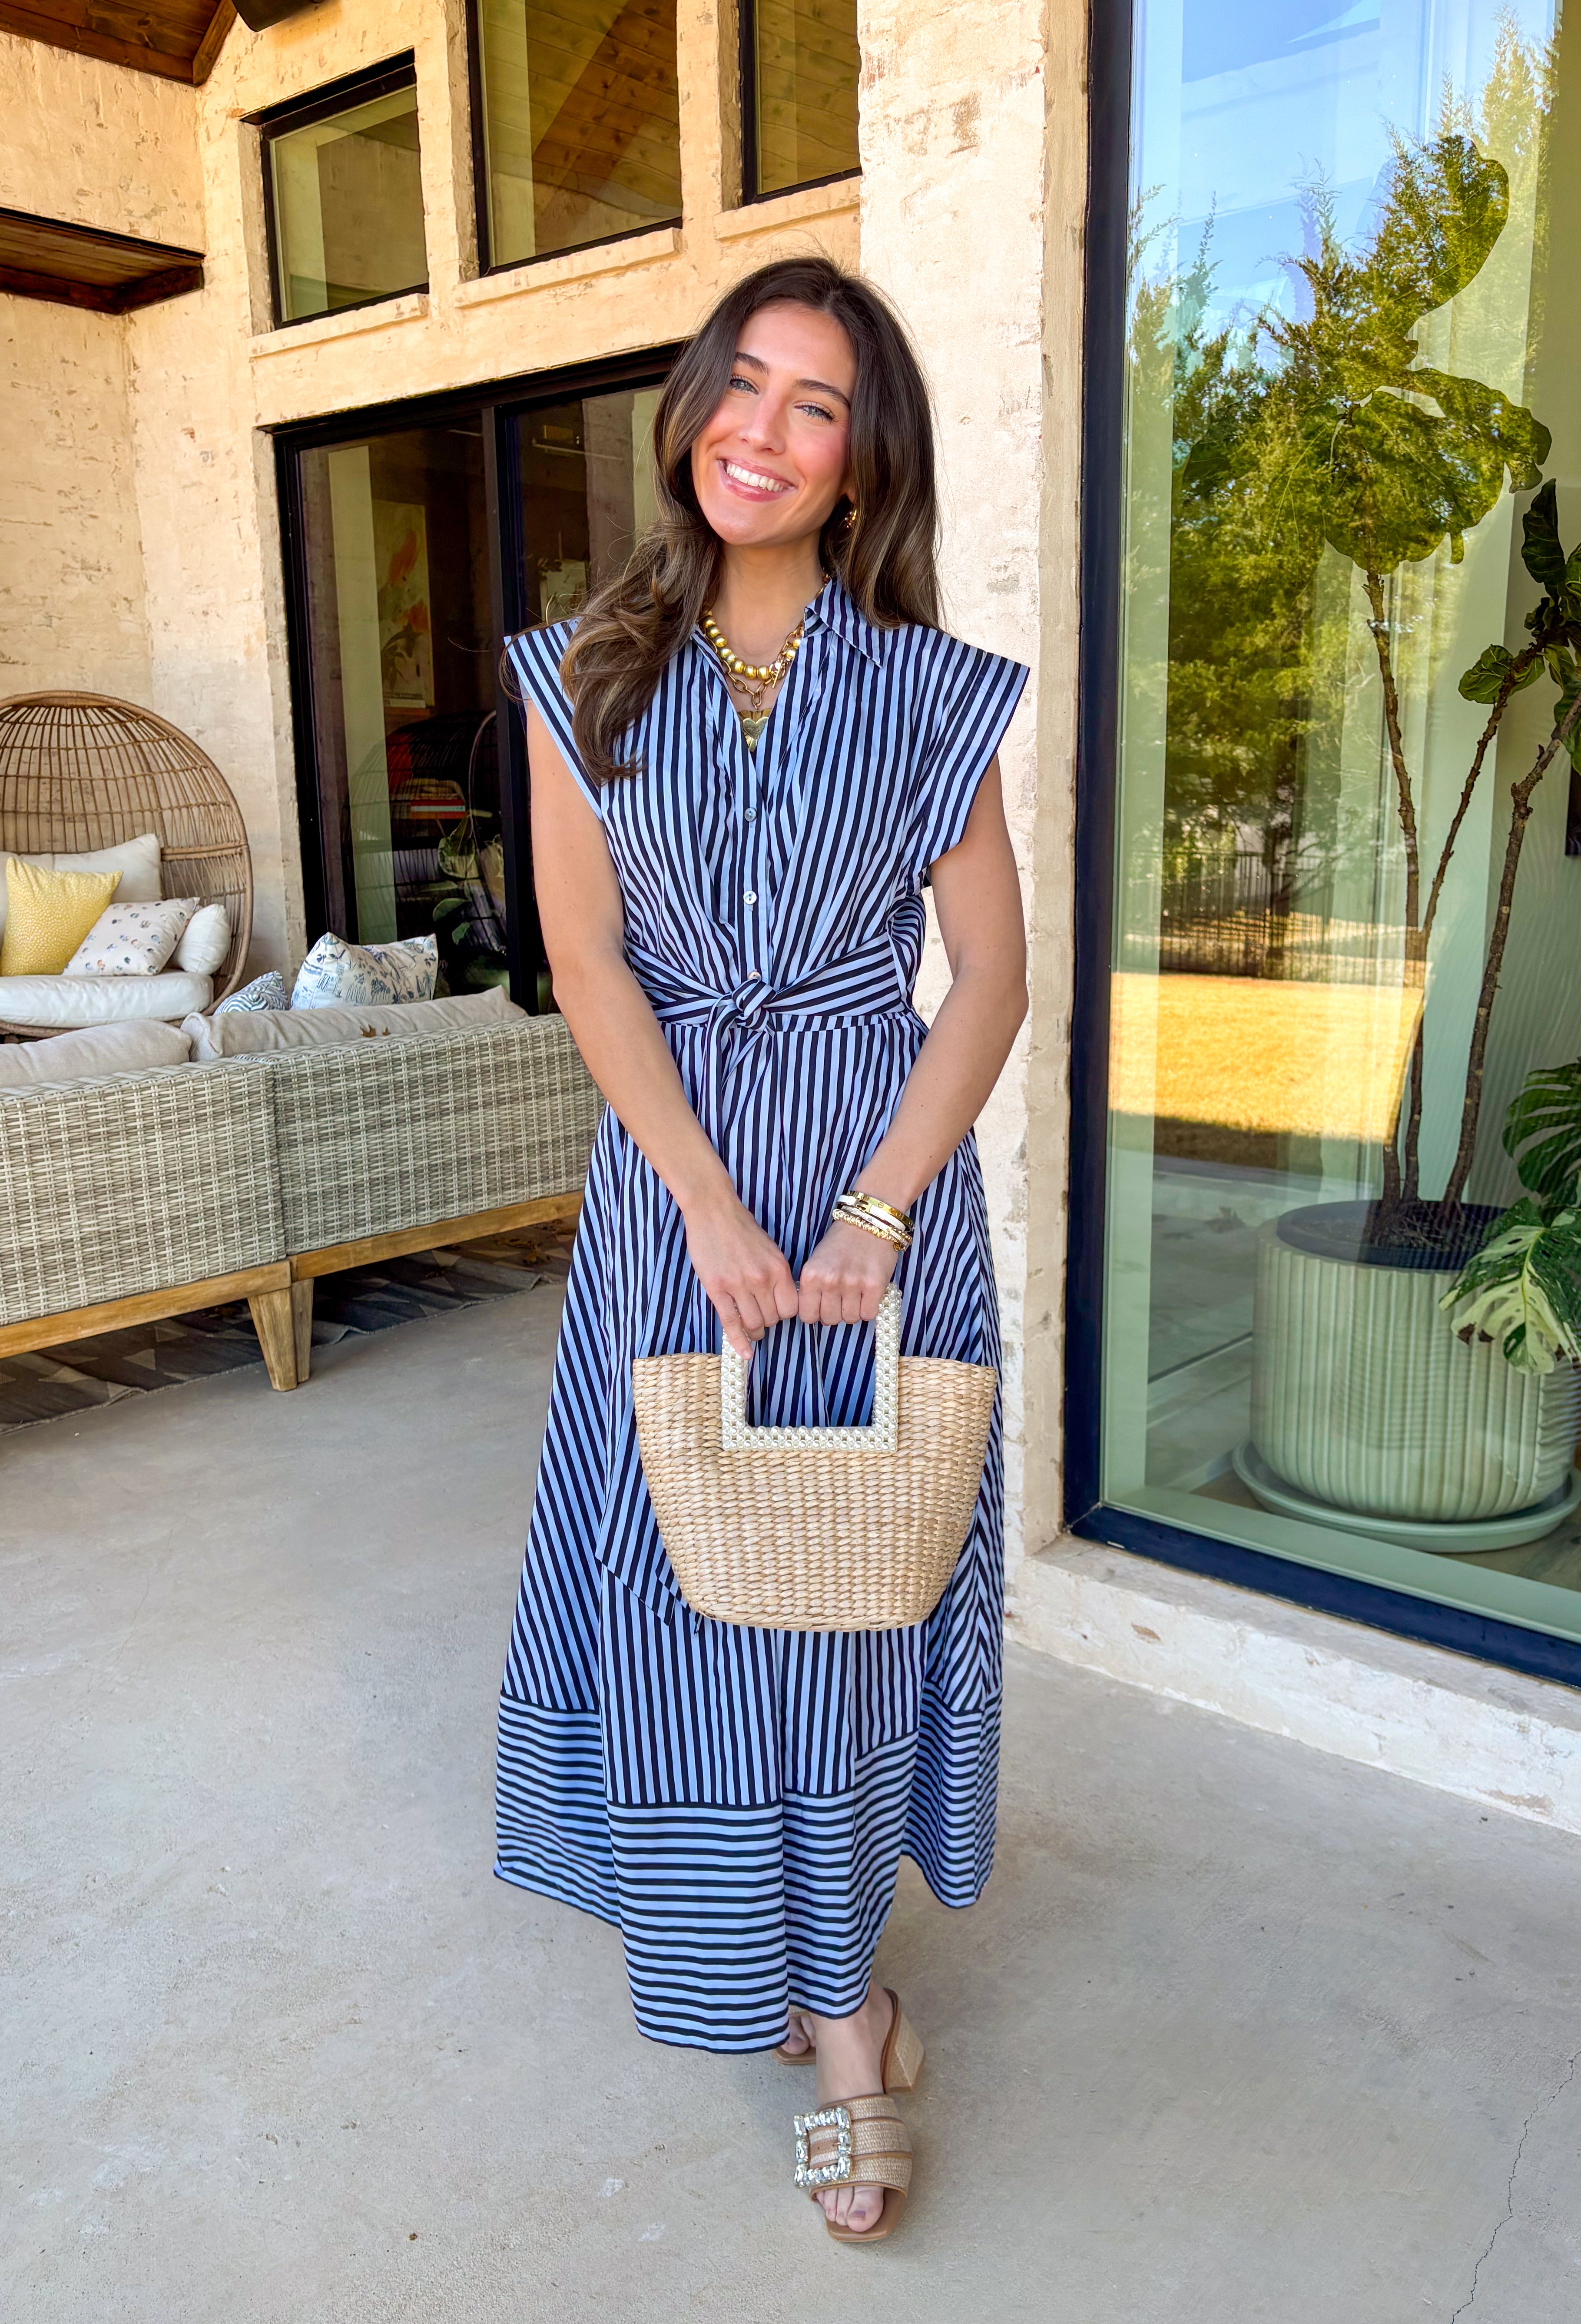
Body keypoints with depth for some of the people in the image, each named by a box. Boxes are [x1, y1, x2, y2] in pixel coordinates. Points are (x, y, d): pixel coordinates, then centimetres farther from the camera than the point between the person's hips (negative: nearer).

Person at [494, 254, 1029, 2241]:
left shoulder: (930, 691, 0)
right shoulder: (590, 675, 3)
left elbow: (991, 977, -3)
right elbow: (588, 963, -4)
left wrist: (871, 1213, -13)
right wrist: (714, 1210, -13)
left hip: (884, 1164, -1)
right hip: (673, 1172, 1)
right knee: (686, 1559, 6)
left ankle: (831, 1969, 23)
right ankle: (830, 1991, 27)